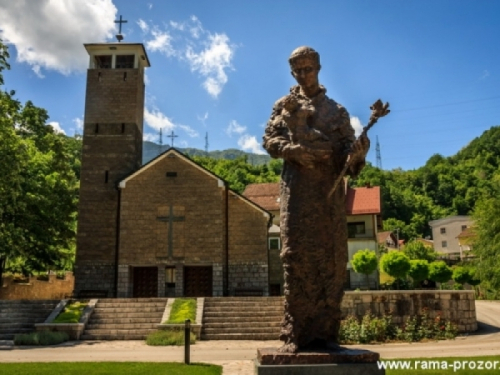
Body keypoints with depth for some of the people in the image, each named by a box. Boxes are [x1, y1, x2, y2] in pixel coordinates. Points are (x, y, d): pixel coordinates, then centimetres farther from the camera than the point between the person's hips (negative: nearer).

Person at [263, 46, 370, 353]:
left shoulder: (337, 111, 19)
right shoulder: (285, 105, 16)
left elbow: (348, 145, 8)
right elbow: (270, 139, 2)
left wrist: (357, 152, -16)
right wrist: (295, 150, -17)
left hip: (331, 190, 2)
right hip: (299, 187, -2)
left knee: (332, 260, 0)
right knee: (298, 257, -6)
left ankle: (325, 331, 7)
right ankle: (296, 333, -2)